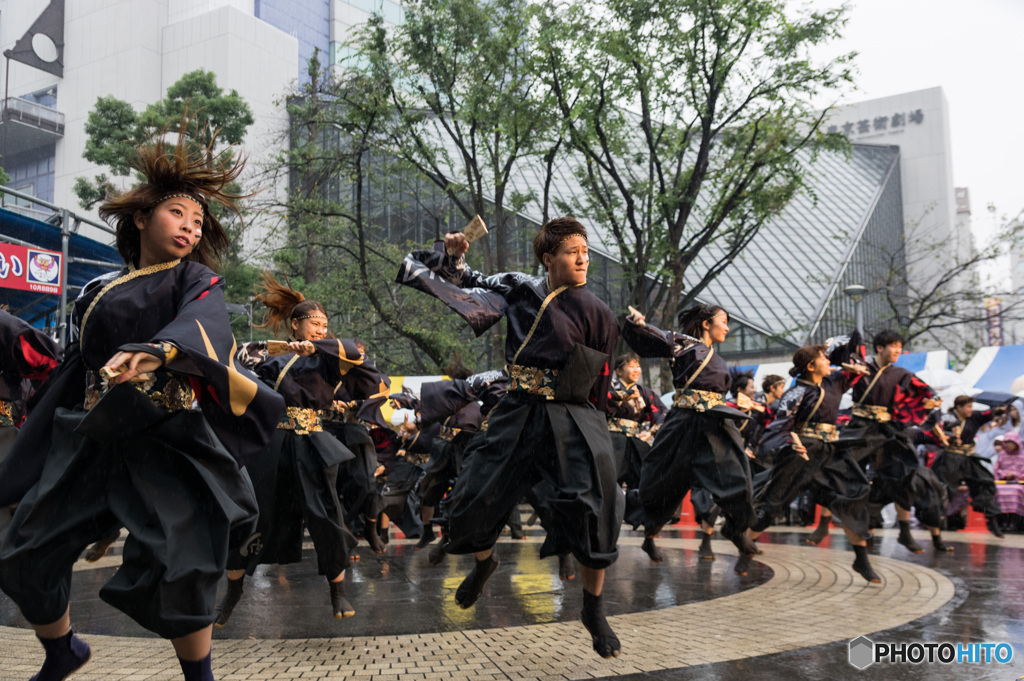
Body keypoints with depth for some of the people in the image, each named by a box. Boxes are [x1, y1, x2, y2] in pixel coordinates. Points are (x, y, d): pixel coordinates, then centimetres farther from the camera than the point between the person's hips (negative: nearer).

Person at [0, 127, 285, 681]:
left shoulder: (195, 280, 2)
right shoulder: (98, 292, 15)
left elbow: (206, 321, -23)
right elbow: (72, 374, 20)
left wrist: (160, 349, -45)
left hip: (166, 441, -5)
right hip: (89, 440, 6)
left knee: (179, 567, -18)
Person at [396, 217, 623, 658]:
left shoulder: (594, 311, -4)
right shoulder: (520, 290, 3)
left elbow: (599, 379, 2)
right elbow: (468, 286, 19)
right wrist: (454, 258, 1)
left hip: (570, 421, -3)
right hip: (518, 414, 3)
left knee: (594, 512, -12)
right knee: (478, 493, 8)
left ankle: (594, 611, 11)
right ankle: (484, 562, 43)